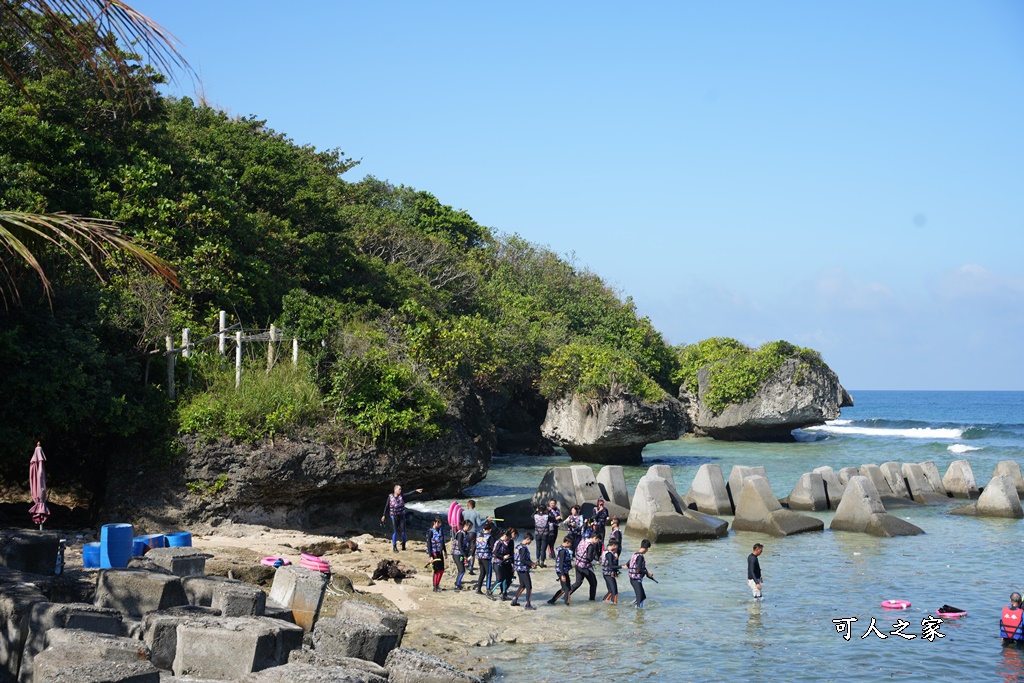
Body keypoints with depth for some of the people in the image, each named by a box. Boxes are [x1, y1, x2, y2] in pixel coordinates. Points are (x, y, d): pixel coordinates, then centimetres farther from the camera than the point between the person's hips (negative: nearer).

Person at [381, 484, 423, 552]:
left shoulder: (402, 496, 0)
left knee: (403, 531, 0)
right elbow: (387, 506, 3)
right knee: (395, 531, -6)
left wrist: (416, 491, -29)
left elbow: (409, 495, -14)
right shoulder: (390, 497, -2)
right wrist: (384, 515, 1)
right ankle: (394, 546, 4)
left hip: (402, 516, 2)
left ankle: (403, 545, 17)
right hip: (394, 516, -2)